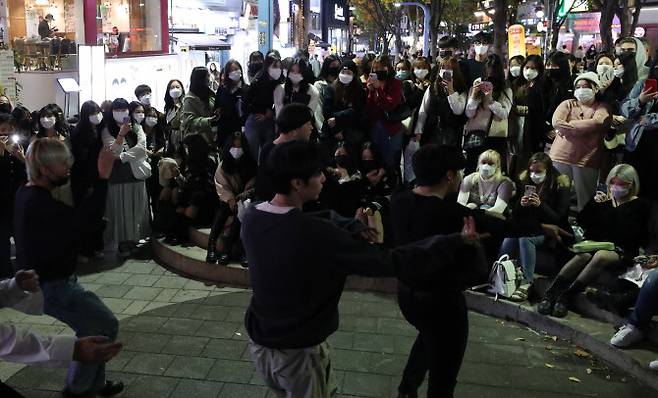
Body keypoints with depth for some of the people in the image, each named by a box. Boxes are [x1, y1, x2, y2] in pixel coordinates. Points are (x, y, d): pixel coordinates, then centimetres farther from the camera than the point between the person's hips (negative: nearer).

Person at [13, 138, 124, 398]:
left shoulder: (27, 193, 5)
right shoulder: (39, 202, -28)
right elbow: (81, 221, -38)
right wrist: (103, 178, -37)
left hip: (44, 278, 10)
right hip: (49, 287, -10)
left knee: (92, 324, 18)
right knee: (106, 326, -1)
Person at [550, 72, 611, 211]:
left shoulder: (602, 107, 9)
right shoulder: (568, 104, 12)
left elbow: (598, 122, -14)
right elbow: (556, 122, -6)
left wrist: (567, 126, -11)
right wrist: (584, 129, -10)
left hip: (587, 160, -1)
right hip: (561, 156, 1)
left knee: (585, 200, 4)